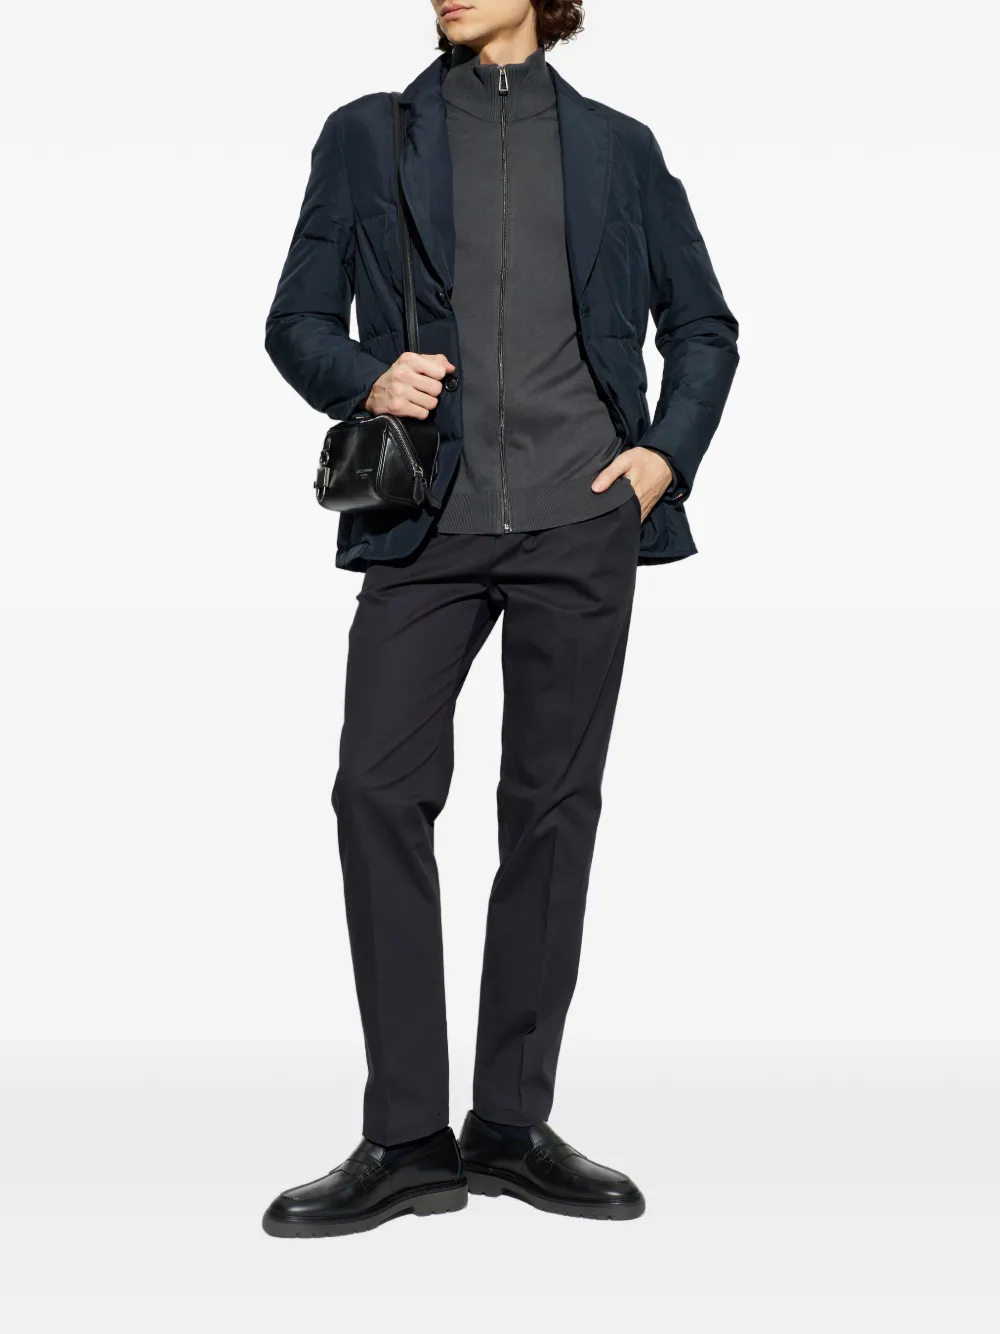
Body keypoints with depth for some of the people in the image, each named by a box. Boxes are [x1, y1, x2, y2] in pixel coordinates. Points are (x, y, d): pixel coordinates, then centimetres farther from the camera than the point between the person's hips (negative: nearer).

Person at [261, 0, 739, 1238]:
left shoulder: (617, 148, 13)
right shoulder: (367, 136, 11)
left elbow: (703, 325, 17)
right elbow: (297, 321, 11)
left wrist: (669, 450, 2)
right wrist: (362, 380, -10)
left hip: (579, 521, 0)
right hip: (427, 525, 0)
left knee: (551, 807, 3)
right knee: (379, 791, -8)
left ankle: (513, 1125, 15)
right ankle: (408, 1141, 2)